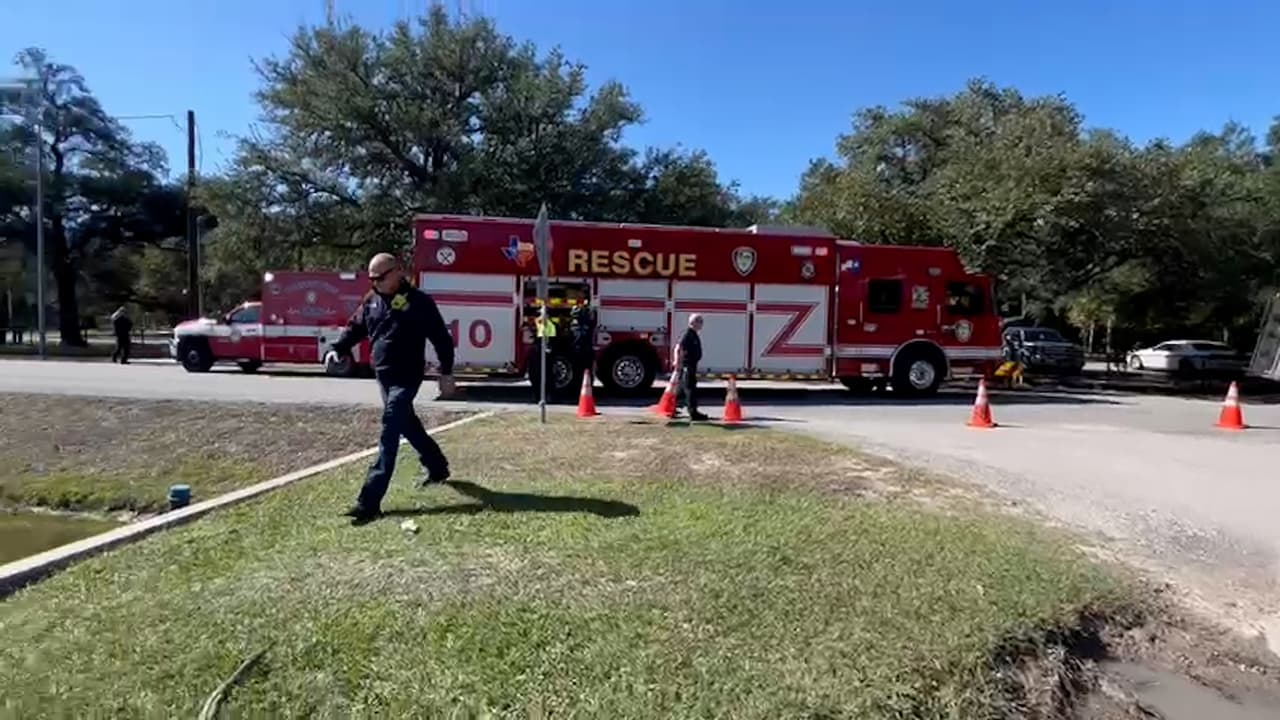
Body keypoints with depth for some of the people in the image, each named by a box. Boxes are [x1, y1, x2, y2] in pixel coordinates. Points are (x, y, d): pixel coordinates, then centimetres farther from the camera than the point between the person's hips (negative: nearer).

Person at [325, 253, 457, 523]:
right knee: (407, 425, 20)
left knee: (389, 432, -13)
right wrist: (337, 349, -1)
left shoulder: (419, 302, -10)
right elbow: (354, 328, 17)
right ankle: (437, 467, 41)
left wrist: (446, 373, -8)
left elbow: (441, 337, -7)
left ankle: (370, 500, -14)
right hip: (383, 376, 8)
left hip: (406, 378, -8)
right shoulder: (371, 300, 8)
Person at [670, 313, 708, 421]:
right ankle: (693, 413, -6)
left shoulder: (694, 335, 14)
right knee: (690, 389, -8)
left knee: (681, 388, 18)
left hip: (691, 365, 10)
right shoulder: (688, 335, -18)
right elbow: (678, 349, -26)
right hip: (687, 366, -10)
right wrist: (678, 363, -30)